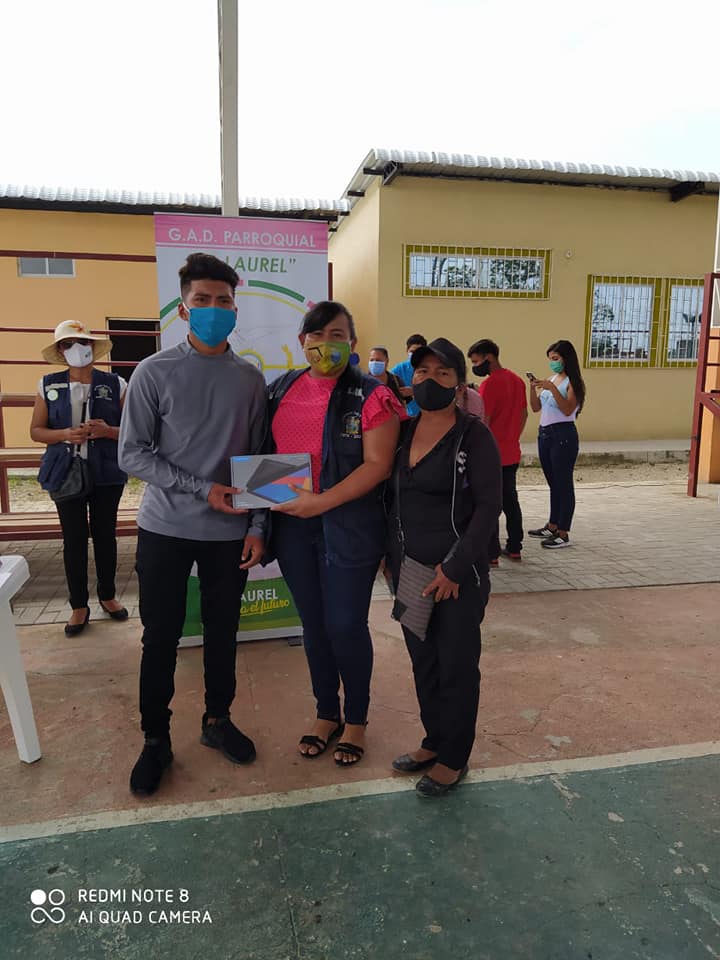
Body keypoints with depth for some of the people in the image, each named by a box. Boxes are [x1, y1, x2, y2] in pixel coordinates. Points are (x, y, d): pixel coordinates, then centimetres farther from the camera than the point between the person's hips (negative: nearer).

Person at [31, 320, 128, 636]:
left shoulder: (116, 384, 0)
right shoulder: (48, 385, 3)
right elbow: (36, 431, 5)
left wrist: (109, 431, -17)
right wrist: (65, 434, -14)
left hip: (107, 473, 0)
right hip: (67, 473, 0)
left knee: (105, 534, 9)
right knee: (74, 538, 5)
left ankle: (107, 596, 27)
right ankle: (79, 606, 17)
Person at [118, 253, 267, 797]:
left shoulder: (250, 379, 2)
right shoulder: (155, 373, -6)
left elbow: (260, 460, 5)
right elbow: (133, 453, -9)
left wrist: (257, 527, 0)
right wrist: (202, 489, -17)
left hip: (230, 532, 2)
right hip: (167, 528, -2)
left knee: (222, 630, 14)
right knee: (161, 637, 7)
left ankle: (217, 720, 33)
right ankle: (156, 740, 24)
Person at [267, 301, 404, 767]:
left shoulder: (370, 396, -8)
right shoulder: (281, 389, 8)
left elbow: (378, 465, -14)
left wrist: (322, 501, -22)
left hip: (350, 526, -5)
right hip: (293, 524, 5)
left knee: (346, 626, 4)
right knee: (314, 623, 15)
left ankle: (356, 718, 28)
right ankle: (326, 713, 35)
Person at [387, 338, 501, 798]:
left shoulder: (474, 435, -10)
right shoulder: (403, 431, 7)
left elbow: (488, 507, -13)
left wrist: (454, 567, -16)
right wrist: (393, 556, 8)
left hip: (458, 574, -5)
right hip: (409, 570, 6)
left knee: (456, 665, 7)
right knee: (423, 660, 16)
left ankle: (454, 758, 24)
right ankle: (434, 741, 35)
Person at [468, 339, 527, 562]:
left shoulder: (489, 384, -17)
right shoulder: (517, 380, 10)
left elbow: (483, 422, -20)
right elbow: (524, 415, 16)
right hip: (511, 454, 8)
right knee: (510, 500, 15)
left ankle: (490, 553, 4)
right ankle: (514, 548, 22)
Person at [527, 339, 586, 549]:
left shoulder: (573, 382, -7)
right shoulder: (552, 379, 14)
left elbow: (568, 409, -20)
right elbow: (536, 408, 13)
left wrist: (552, 388, -26)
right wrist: (533, 388, -2)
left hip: (563, 435, -8)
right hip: (544, 434, 8)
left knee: (563, 484, -4)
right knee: (553, 484, 16)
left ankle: (563, 534, 0)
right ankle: (552, 527, 26)